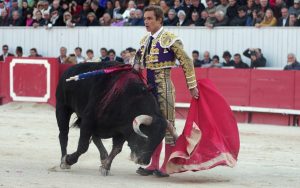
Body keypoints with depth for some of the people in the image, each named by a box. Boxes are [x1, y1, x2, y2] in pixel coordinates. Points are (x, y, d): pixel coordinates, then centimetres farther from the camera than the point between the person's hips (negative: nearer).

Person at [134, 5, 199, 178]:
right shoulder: (145, 40, 11)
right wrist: (137, 65, 4)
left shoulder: (170, 39, -11)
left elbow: (186, 62, -9)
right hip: (148, 86, 8)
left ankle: (166, 166, 3)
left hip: (164, 86, -8)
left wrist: (192, 86, -8)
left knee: (167, 125, -2)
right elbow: (139, 56, 29)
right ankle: (154, 165, 18)